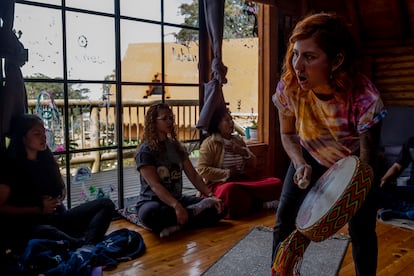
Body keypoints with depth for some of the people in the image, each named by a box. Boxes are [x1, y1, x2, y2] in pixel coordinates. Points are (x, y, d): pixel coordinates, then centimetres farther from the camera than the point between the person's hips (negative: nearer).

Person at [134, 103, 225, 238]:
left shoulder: (175, 146, 11)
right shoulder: (145, 151, -9)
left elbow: (193, 175, 6)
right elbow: (155, 185, -21)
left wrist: (210, 196, -9)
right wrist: (176, 206, -35)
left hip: (177, 198, 6)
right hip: (152, 201, -6)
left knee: (218, 208, -11)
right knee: (149, 213, -42)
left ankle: (177, 225, -25)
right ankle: (193, 211, -25)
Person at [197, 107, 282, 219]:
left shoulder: (238, 140, 14)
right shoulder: (209, 143, -4)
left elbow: (253, 164, 18)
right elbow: (202, 170, -12)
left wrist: (244, 152, -2)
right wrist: (227, 173, -16)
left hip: (243, 180, 5)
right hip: (220, 183, -5)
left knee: (276, 183, -11)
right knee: (229, 190, -41)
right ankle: (260, 203, -20)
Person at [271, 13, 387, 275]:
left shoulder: (365, 98, -35)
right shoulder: (288, 88, -27)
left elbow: (367, 162, -24)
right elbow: (288, 134, -7)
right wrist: (301, 165, -25)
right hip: (310, 160, 2)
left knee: (362, 231, 0)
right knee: (284, 223, -1)